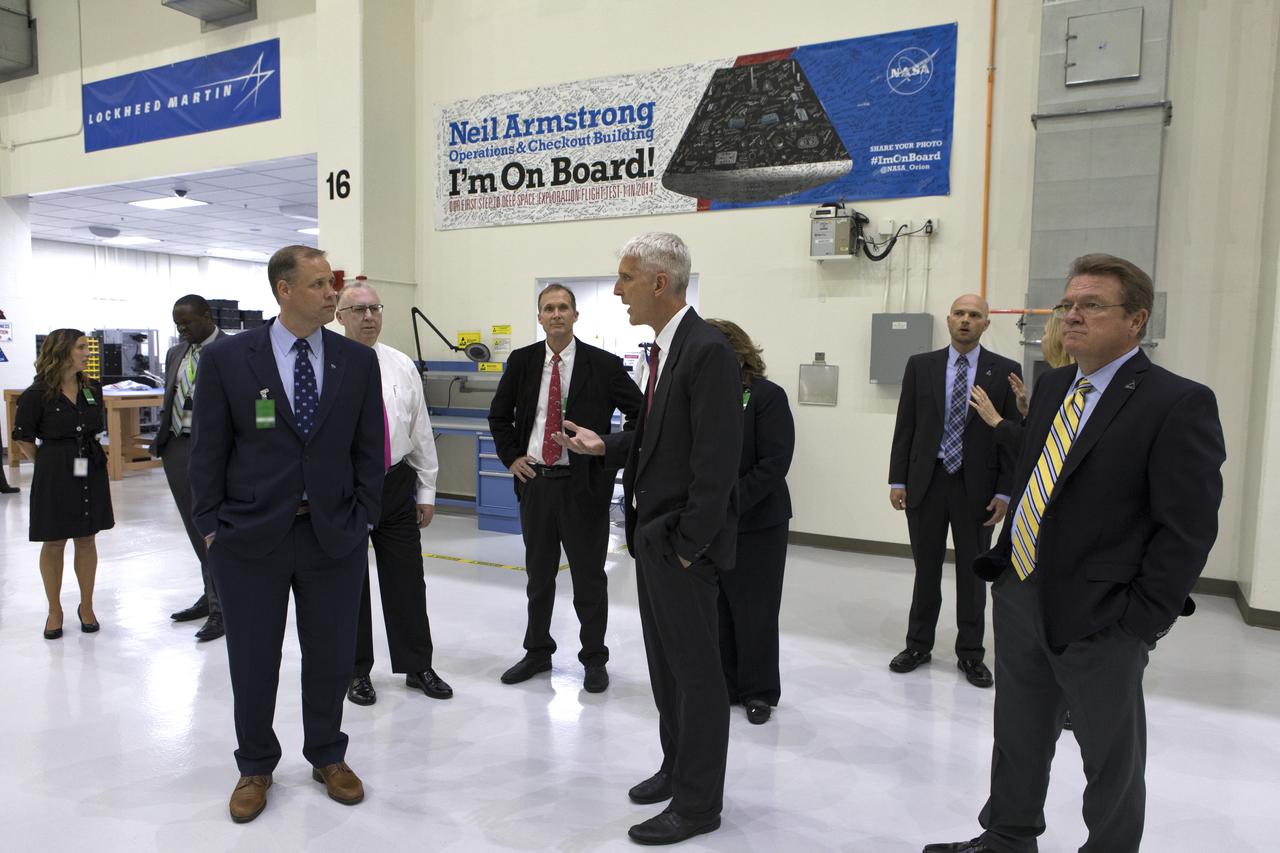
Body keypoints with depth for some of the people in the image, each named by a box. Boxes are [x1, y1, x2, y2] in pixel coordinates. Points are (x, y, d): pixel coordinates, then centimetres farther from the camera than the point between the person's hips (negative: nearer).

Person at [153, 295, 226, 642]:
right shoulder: (175, 353, 15)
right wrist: (161, 439, 9)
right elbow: (168, 402, 21)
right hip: (177, 447, 7)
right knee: (196, 531, 13)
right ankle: (210, 596, 25)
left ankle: (221, 609, 5)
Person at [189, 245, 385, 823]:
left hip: (334, 538, 2)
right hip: (250, 538, -1)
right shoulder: (226, 358, -4)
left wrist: (362, 521, 0)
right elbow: (208, 450, 0)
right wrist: (211, 526, -2)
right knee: (253, 662, 13)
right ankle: (255, 766, 35)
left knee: (331, 658, 12)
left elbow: (368, 449, 4)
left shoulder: (358, 361, 1)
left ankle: (328, 757, 35)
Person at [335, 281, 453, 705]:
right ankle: (357, 670, 27)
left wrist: (426, 491, 5)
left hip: (397, 484, 3)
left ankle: (417, 666, 25)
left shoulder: (402, 365, 3)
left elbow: (422, 432, 6)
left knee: (407, 578, 9)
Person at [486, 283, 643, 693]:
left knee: (589, 578, 7)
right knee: (538, 575, 16)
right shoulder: (522, 361, 5)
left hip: (584, 484, -3)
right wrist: (511, 456, 5)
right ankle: (537, 652, 33)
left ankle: (594, 659, 24)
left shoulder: (604, 365, -6)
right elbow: (499, 416, 16)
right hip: (534, 481, 3)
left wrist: (613, 458, -6)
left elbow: (640, 415, -2)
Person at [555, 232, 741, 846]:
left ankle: (697, 804, 21)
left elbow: (717, 459, -22)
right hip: (649, 532, 9)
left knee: (696, 671, 5)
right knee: (664, 664, 21)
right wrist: (605, 446, 8)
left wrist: (688, 544, -20)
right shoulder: (664, 347, 11)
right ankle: (678, 767, 39)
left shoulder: (707, 351, -19)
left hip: (682, 541, -9)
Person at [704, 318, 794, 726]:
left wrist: (731, 503, -20)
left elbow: (774, 463, -15)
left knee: (754, 611, 7)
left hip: (755, 524, -4)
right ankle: (722, 684, 28)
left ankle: (759, 691, 24)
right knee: (714, 609, 11)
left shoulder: (766, 396, -8)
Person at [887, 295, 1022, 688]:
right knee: (926, 570, 12)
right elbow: (905, 427, 3)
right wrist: (897, 480, -1)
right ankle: (918, 644, 26)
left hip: (976, 486, -1)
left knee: (972, 574, 10)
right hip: (926, 481, 1)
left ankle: (970, 653, 24)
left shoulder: (1005, 371, -1)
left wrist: (1005, 491, -7)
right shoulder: (920, 365, 3)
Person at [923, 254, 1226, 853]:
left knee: (1111, 757, 14)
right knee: (1018, 735, 21)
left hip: (1098, 617, -7)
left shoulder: (1178, 404, -13)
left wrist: (1142, 619, -15)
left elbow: (1188, 528, -15)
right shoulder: (1052, 387, 9)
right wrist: (1004, 557, 12)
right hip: (1019, 596, 7)